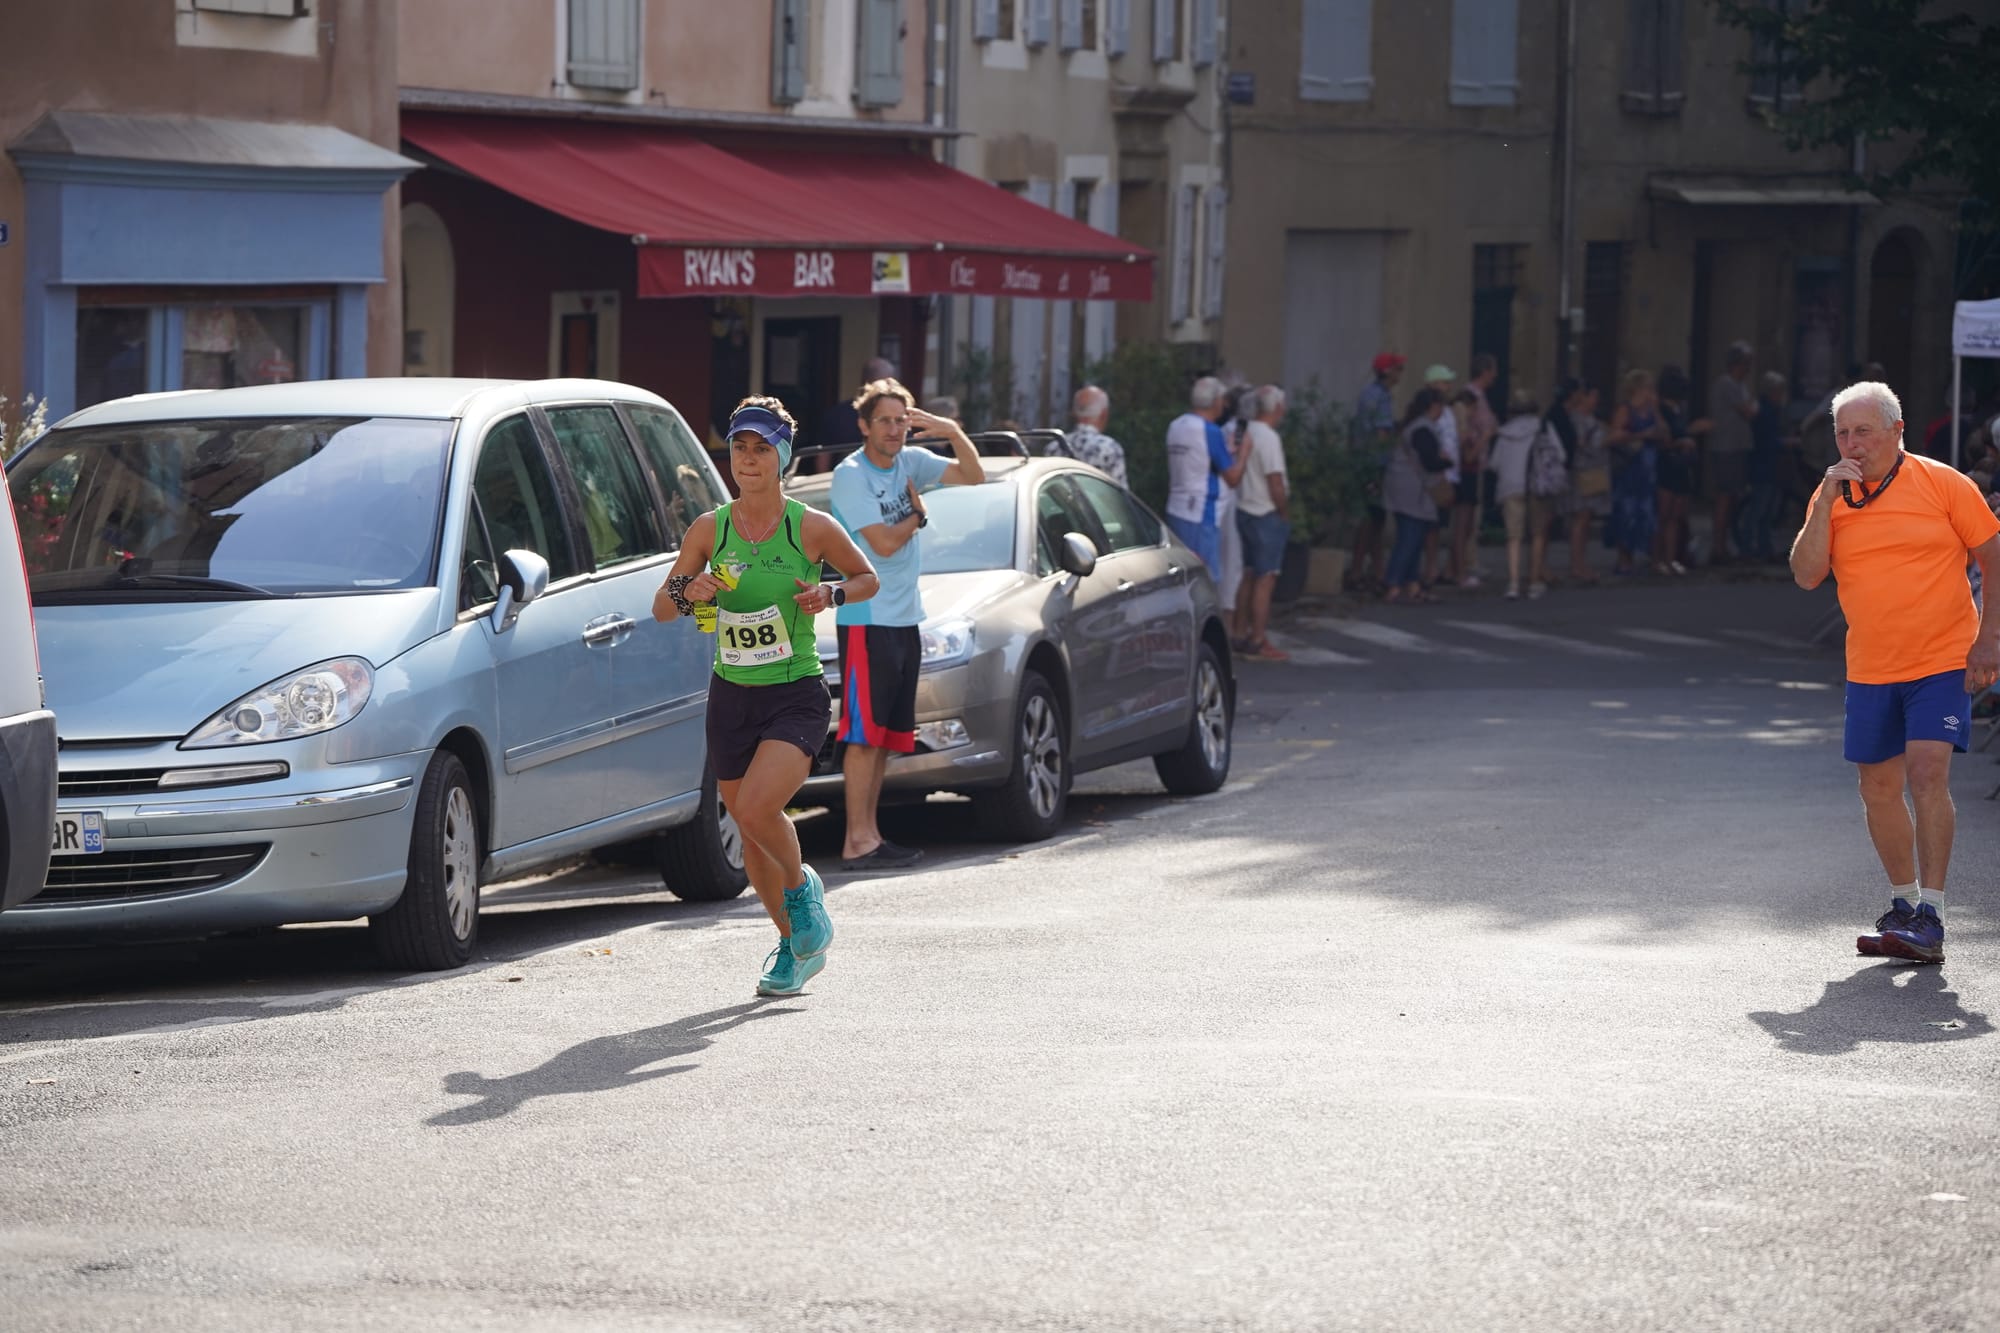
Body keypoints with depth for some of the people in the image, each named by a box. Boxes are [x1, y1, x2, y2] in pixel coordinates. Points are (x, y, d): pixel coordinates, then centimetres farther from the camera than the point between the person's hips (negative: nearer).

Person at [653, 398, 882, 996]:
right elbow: (661, 609, 6)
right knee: (752, 834, 11)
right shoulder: (709, 529, -1)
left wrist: (832, 594, -12)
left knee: (757, 809, -25)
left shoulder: (812, 527, -8)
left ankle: (802, 887, 5)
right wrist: (687, 592, -16)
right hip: (731, 695, 4)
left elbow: (868, 578, 8)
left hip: (797, 695, -4)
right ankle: (794, 945, 32)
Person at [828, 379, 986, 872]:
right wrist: (918, 515, 0)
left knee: (886, 735, 9)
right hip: (866, 620, -8)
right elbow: (883, 543, -17)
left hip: (905, 619, 8)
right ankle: (858, 841, -12)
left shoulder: (910, 463, 10)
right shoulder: (851, 475, -11)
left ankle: (869, 835, 12)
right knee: (864, 734, -10)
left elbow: (973, 477, 8)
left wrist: (955, 433, -7)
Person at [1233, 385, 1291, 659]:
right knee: (1265, 579, -5)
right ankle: (1258, 641, -4)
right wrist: (1285, 513, -6)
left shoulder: (1247, 433, 7)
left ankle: (1242, 634, 20)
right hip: (1266, 514, -9)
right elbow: (1275, 484, -21)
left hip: (1246, 511, 9)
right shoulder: (1268, 438, -18)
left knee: (1250, 575, 15)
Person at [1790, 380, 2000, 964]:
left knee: (1927, 773, -17)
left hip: (1942, 660, -5)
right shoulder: (1833, 495, 4)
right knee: (1879, 788, 8)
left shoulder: (1942, 484, -6)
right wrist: (1828, 502, -14)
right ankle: (1904, 902, 25)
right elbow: (1807, 574, -6)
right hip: (1870, 669, 5)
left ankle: (1930, 918, -17)